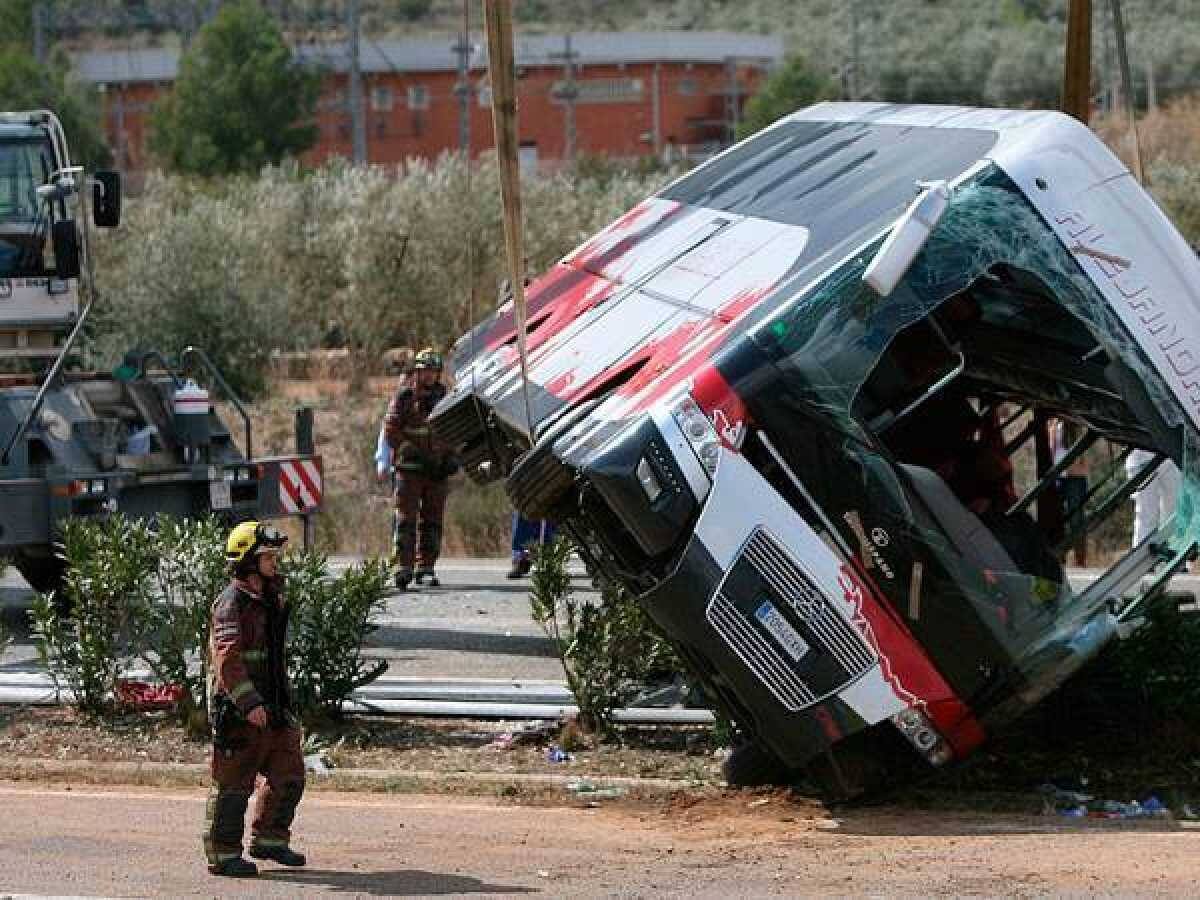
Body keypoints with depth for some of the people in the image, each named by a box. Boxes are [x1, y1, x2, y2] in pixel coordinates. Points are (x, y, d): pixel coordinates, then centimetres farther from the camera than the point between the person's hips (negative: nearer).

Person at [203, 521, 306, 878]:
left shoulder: (268, 599, 15)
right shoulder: (232, 603, -15)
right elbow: (228, 658, -25)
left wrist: (280, 703, 27)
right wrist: (249, 704, -31)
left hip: (271, 705, 9)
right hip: (237, 709, -9)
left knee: (288, 774, 10)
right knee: (234, 783, -2)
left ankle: (269, 840, 23)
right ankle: (223, 854, 6)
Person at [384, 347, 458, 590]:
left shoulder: (444, 397, 13)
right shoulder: (404, 396, -2)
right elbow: (391, 431, -8)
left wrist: (451, 458, 5)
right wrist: (415, 453, -17)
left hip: (436, 471, 5)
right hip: (409, 469, -5)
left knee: (432, 521, 7)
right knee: (406, 518, -10)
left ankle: (425, 568, 14)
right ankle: (403, 568, -14)